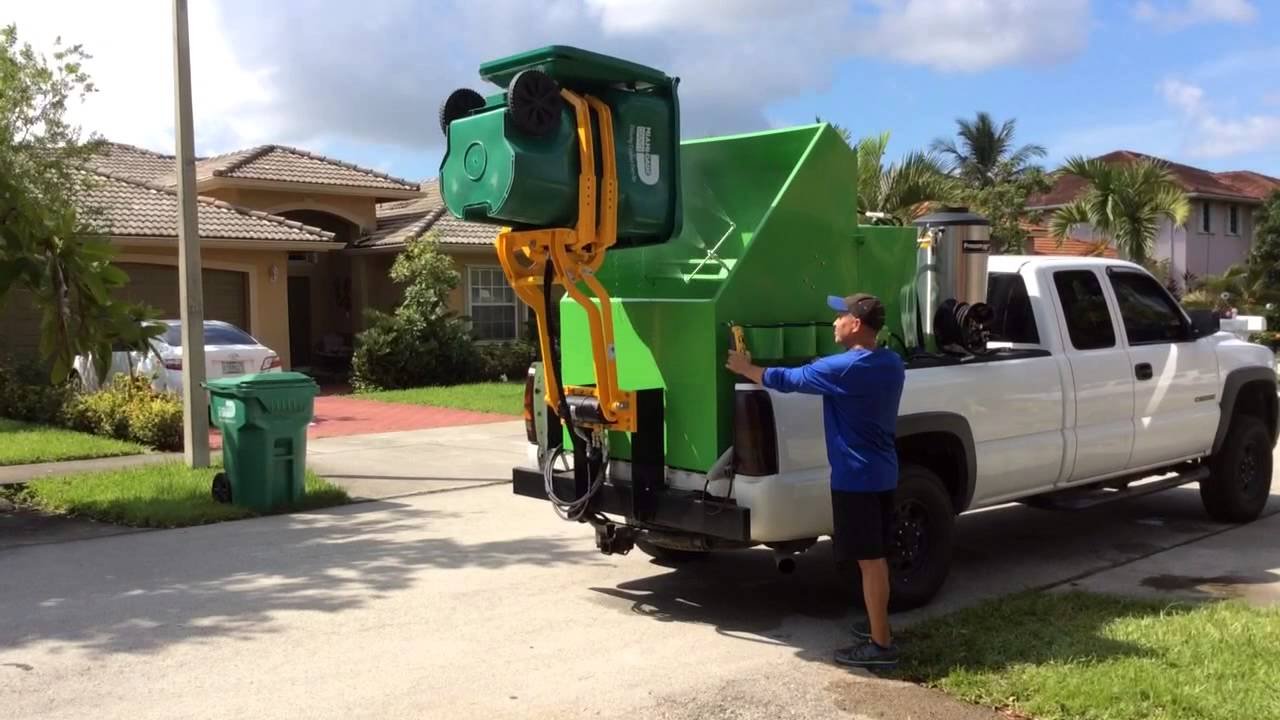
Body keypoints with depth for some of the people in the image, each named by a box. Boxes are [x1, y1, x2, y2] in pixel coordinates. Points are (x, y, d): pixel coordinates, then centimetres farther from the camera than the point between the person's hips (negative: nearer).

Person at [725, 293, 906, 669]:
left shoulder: (844, 367, -20)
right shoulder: (892, 363, 7)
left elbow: (788, 380, -10)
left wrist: (746, 369, 7)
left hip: (856, 476, -9)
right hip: (882, 473, 9)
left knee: (869, 559, -3)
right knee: (876, 556, 18)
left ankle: (881, 645, 3)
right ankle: (879, 627, 29)